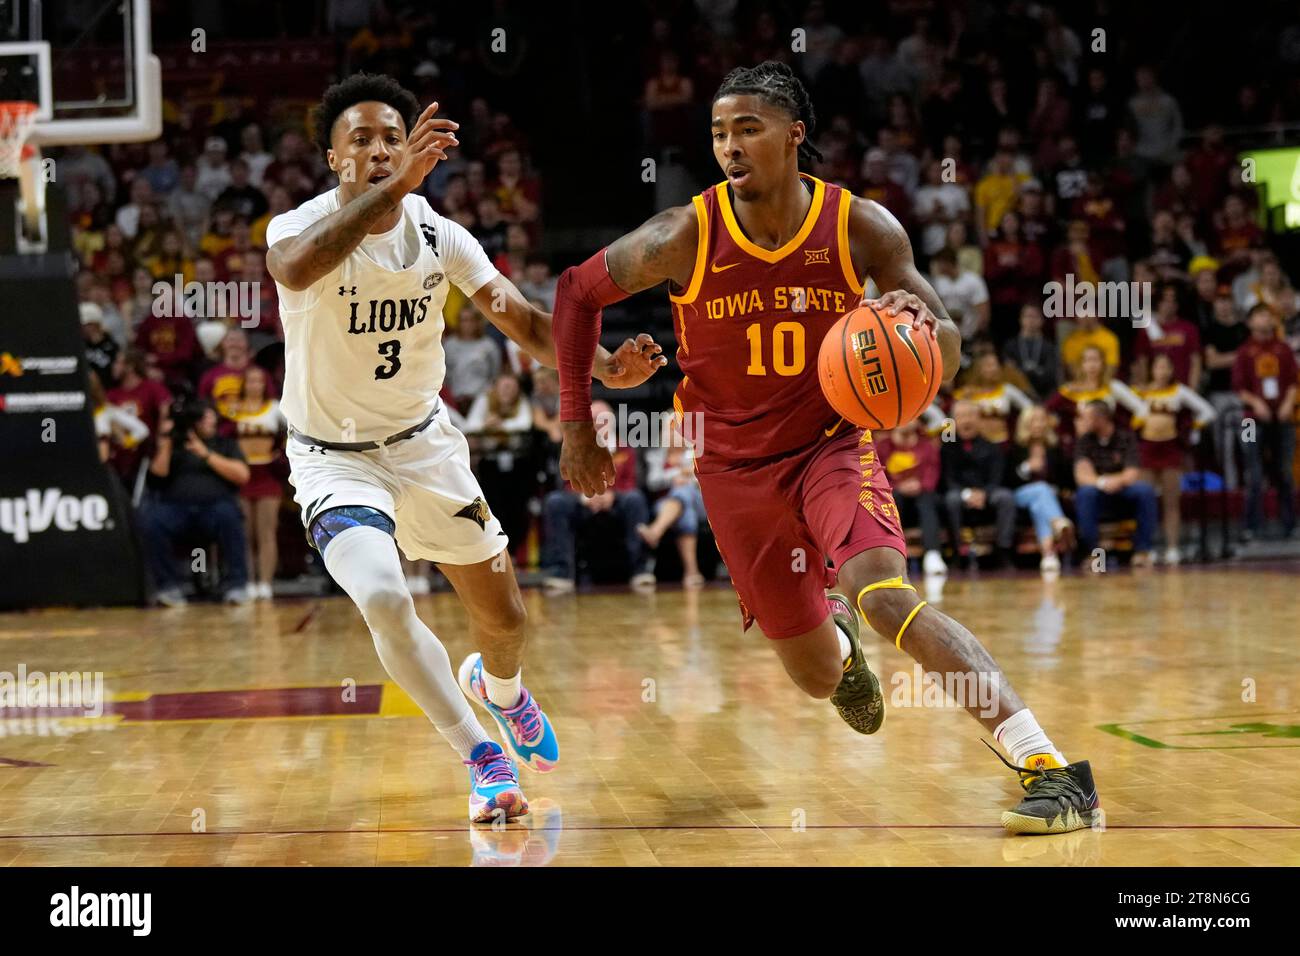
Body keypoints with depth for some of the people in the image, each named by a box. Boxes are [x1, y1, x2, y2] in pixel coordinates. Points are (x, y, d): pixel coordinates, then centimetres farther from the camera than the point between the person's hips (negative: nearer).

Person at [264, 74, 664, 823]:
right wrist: (394, 187, -59)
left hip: (424, 443, 4)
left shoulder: (439, 237, -9)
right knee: (384, 600, -30)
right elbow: (296, 270, -48)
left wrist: (602, 367, -25)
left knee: (505, 616, 13)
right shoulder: (304, 227, -23)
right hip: (335, 456, -4)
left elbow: (525, 320, -6)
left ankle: (499, 686, 51)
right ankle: (483, 758, -13)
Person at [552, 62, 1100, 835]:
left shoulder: (862, 228, -14)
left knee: (887, 596, -30)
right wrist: (578, 424, 0)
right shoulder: (686, 238, -16)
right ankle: (837, 633, 50)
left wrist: (924, 326, -34)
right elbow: (579, 292, 0)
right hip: (736, 466, 2)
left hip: (832, 444, -2)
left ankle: (1048, 767, -34)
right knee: (817, 677, 8)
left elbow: (947, 355, -10)